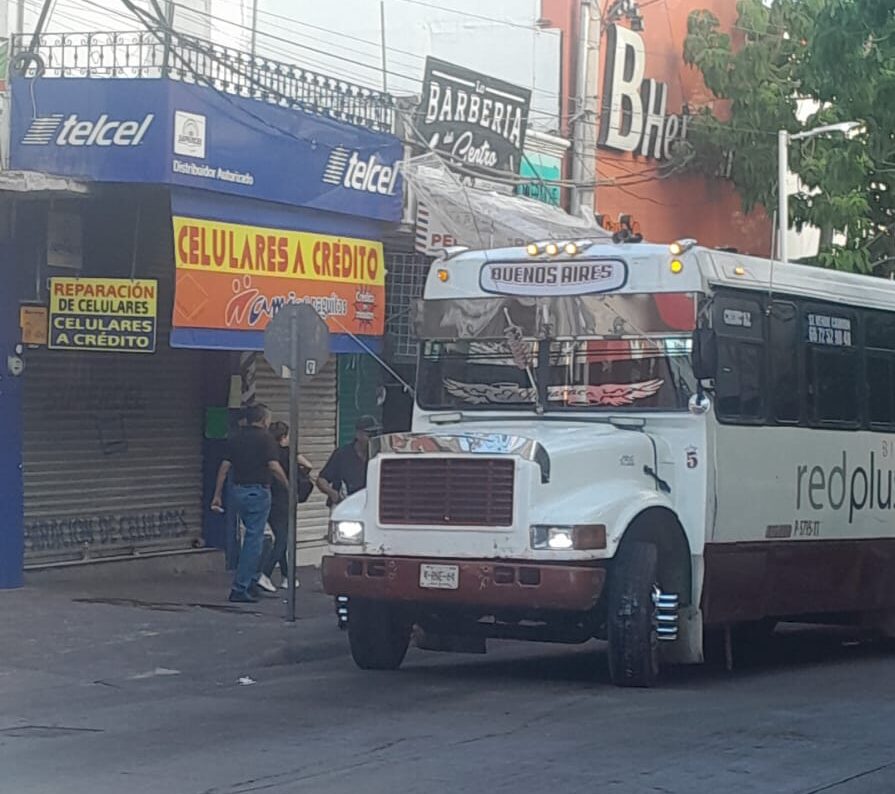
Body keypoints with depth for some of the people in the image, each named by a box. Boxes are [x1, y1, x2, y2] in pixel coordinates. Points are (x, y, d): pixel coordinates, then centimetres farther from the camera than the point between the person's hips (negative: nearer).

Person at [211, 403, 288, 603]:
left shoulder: (236, 438, 10)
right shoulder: (265, 438, -7)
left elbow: (224, 467, 7)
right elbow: (274, 467, -17)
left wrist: (217, 495, 9)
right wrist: (289, 487, -6)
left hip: (238, 490, 7)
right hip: (258, 491, -7)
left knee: (252, 536, 20)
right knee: (254, 540, -3)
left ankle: (251, 582, 22)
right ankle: (240, 589, -6)